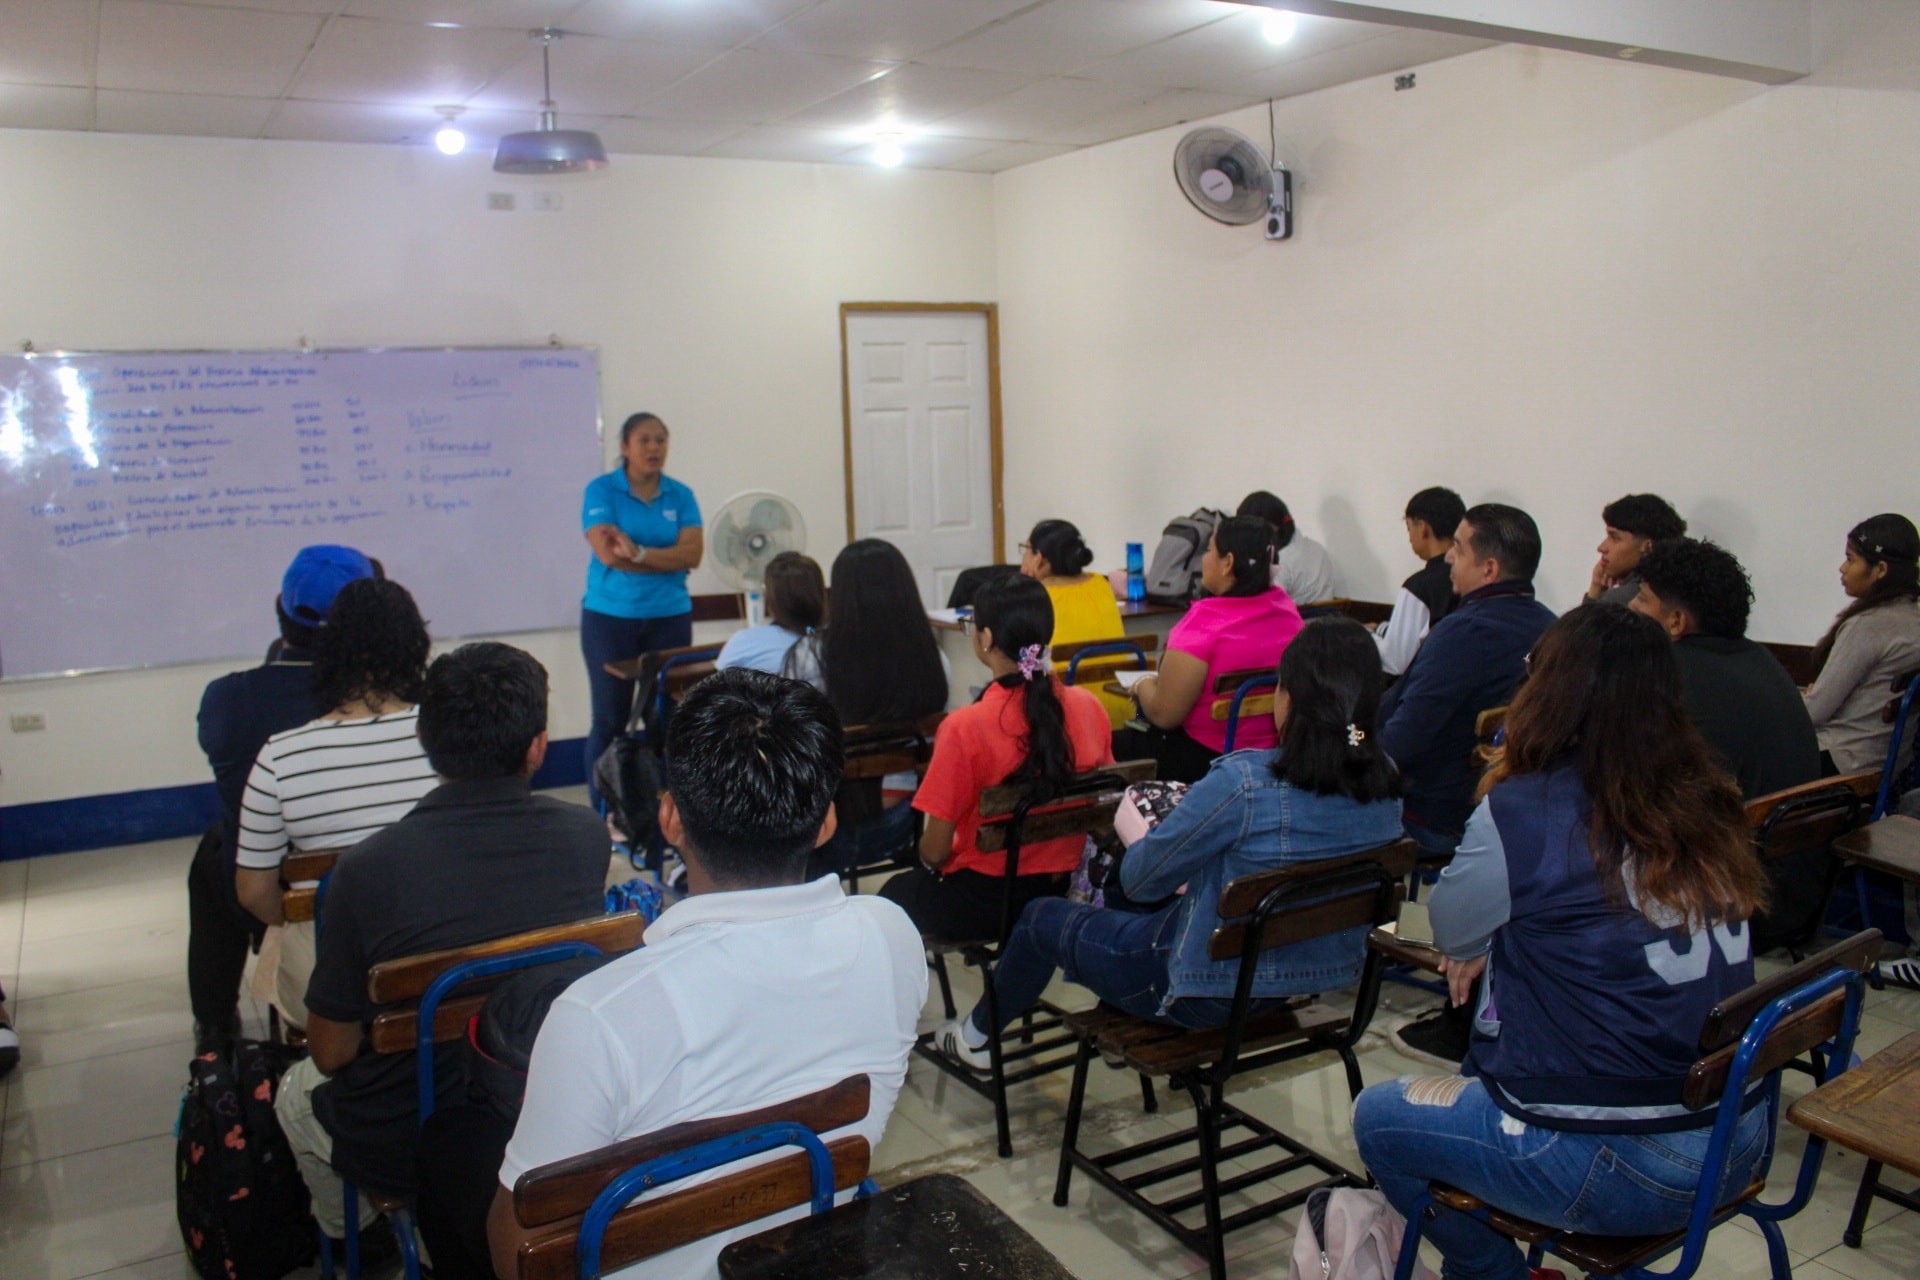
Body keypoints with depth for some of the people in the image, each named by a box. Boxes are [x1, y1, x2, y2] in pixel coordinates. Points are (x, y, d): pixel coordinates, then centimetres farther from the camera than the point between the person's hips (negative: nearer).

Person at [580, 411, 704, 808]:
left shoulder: (680, 495, 6)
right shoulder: (600, 490, -2)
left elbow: (693, 554, -7)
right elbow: (608, 553, -14)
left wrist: (638, 552, -19)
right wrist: (669, 559, -9)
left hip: (669, 617, 3)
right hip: (610, 617, -2)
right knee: (610, 719, 2)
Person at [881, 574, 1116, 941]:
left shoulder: (964, 728, -24)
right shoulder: (1089, 706, -11)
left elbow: (934, 852, -16)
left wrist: (928, 861, 7)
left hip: (984, 901, -5)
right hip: (1067, 893, 5)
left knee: (896, 891, 28)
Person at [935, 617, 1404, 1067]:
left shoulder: (1243, 781, -31)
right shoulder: (1386, 785, -10)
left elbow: (1140, 881, -18)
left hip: (1214, 991, -7)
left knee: (1042, 916, 19)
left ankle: (978, 1034, 44)